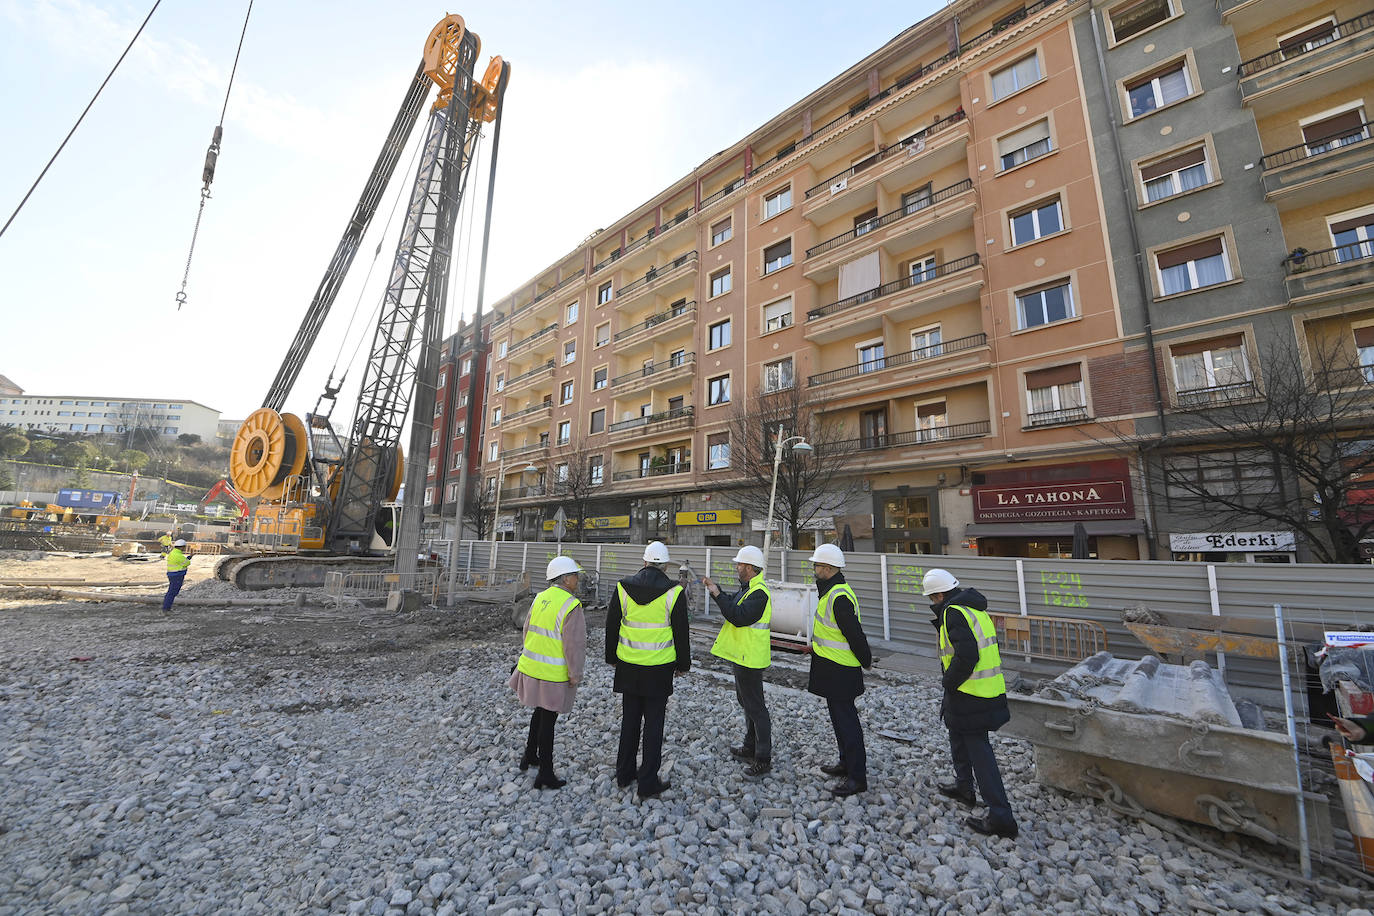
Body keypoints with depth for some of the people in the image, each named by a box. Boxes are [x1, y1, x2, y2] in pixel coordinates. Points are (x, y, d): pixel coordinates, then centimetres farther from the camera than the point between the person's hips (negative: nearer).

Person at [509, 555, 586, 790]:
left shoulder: (540, 598, 1)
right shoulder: (571, 606, -21)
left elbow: (528, 630, 11)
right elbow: (574, 645, -20)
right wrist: (575, 675, -9)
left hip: (531, 667, 7)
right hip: (553, 674, -7)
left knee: (540, 710, 27)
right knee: (547, 719, 7)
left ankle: (529, 755, 43)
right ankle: (545, 775, 22)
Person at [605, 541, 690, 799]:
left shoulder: (623, 588, -5)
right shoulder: (674, 593, -12)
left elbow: (611, 626, 4)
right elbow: (681, 633, -6)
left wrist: (612, 657, 17)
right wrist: (683, 664, 8)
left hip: (628, 665, 3)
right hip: (659, 668, -3)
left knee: (630, 719, 18)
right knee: (653, 723, 9)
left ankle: (625, 772, 32)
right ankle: (648, 782, 18)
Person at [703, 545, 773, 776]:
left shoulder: (759, 593, -24)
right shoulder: (748, 589, 9)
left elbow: (738, 617, -31)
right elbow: (732, 604, 20)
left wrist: (717, 594, -25)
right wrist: (715, 588, 10)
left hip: (750, 659, -11)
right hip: (743, 656, 11)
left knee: (755, 707, 0)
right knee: (746, 702, 22)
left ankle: (763, 759, 12)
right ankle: (750, 748, 37)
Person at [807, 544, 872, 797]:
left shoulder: (839, 597, -26)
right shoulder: (832, 591, 8)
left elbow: (855, 634, -23)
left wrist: (866, 661, -10)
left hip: (840, 670, -11)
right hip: (835, 668, 11)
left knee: (845, 719, -1)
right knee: (839, 714, 21)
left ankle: (858, 777, 11)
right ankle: (847, 763, 36)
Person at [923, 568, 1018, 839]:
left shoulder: (954, 613, -20)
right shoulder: (975, 608, 10)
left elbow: (966, 656, -28)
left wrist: (948, 683, -14)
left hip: (969, 695, -10)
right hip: (990, 691, 10)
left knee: (979, 753, 1)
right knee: (957, 735, 26)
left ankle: (1001, 818, 9)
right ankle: (964, 787, 42)